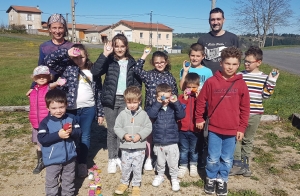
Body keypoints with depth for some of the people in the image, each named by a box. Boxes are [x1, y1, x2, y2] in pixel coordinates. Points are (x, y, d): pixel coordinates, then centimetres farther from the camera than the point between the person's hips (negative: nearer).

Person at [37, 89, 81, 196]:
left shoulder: (71, 118, -4)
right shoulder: (45, 122, -14)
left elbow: (79, 132, -3)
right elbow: (42, 139, -21)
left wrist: (72, 131, -25)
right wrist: (58, 135, -30)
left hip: (69, 157, 3)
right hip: (53, 159, -3)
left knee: (69, 181, 22)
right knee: (52, 182, 13)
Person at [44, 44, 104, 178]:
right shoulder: (67, 67, -1)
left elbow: (98, 91, 6)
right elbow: (48, 61, -14)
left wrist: (100, 112, 5)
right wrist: (66, 52, -22)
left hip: (88, 109, 2)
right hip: (71, 109, -1)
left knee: (85, 136, 12)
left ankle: (83, 163, 26)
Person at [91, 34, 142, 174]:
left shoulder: (132, 62, 5)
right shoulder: (109, 61, -2)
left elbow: (137, 81, 7)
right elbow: (95, 71, -19)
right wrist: (105, 54, -24)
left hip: (126, 100, 2)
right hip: (111, 100, -1)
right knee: (112, 130, 8)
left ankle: (120, 157, 25)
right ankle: (112, 159, 21)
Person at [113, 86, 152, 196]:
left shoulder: (143, 114, -5)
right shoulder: (122, 114, -4)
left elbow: (148, 127, -4)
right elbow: (117, 127, -1)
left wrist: (140, 135, -16)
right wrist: (124, 135, -16)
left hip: (139, 147, -1)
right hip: (125, 147, 1)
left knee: (137, 168, 10)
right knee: (125, 167, 14)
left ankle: (136, 185, 29)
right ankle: (124, 183, 36)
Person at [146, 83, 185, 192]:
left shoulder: (173, 107, -3)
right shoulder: (154, 107, -6)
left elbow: (181, 115, -18)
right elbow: (150, 115, -25)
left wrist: (176, 102, -27)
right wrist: (158, 103, -30)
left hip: (172, 142, 0)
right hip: (158, 142, 1)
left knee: (173, 163, 12)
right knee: (160, 162, 21)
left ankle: (174, 179, 32)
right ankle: (160, 175, 43)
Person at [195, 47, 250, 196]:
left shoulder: (241, 84, -4)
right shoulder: (211, 81, -8)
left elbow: (245, 108, 1)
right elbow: (201, 101, 2)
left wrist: (242, 128, 1)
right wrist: (199, 118, 6)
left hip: (232, 130, 1)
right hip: (214, 128, -1)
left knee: (227, 159, 14)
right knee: (213, 158, 10)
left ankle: (222, 180, 36)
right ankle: (211, 178, 34)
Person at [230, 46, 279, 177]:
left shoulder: (264, 78, 0)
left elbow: (266, 95, -2)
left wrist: (272, 81, -9)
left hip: (254, 114, 1)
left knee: (248, 139, 14)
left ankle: (245, 163, 28)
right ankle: (237, 164, 12)